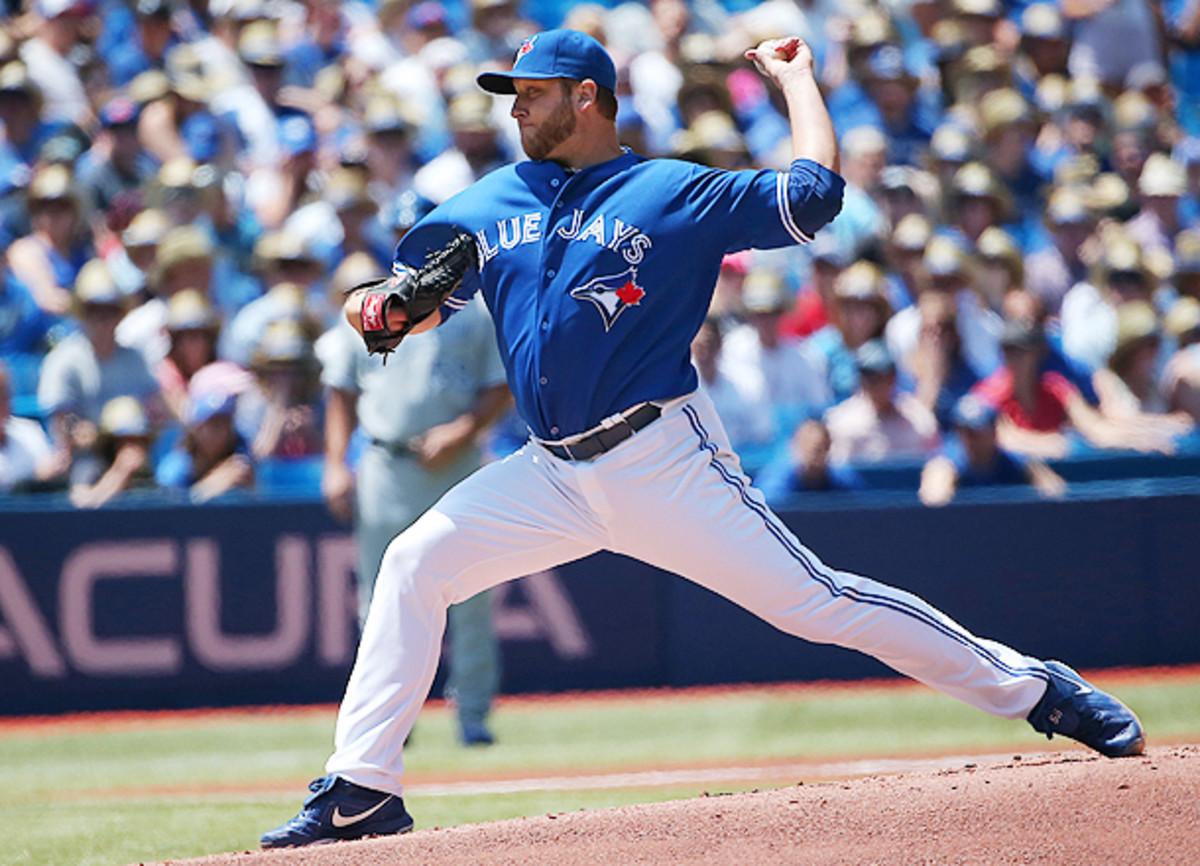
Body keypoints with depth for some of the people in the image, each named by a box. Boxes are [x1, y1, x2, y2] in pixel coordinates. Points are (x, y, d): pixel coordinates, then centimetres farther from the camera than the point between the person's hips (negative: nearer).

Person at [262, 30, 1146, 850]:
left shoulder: (674, 194, -1)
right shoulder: (490, 207, 15)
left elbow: (815, 193, -6)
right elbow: (426, 300, 20)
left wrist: (797, 77, 3)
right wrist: (383, 309, -4)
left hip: (666, 463, -5)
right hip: (556, 474, 5)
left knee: (814, 600, -10)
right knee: (417, 561, -8)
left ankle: (1033, 689, -2)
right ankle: (361, 792, -4)